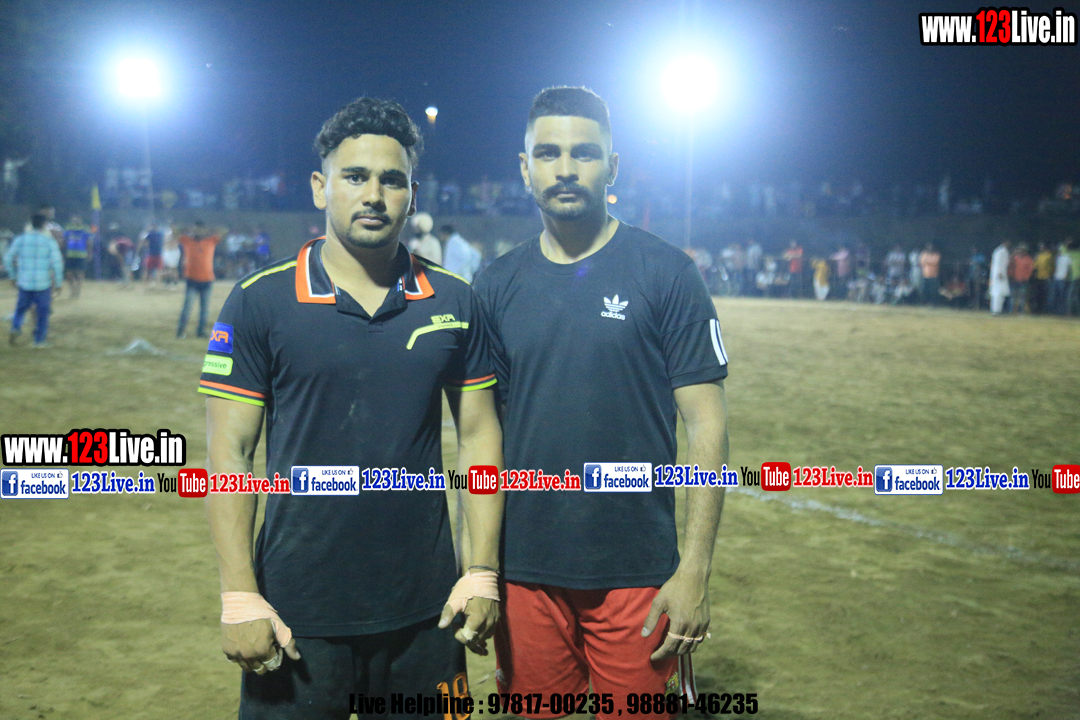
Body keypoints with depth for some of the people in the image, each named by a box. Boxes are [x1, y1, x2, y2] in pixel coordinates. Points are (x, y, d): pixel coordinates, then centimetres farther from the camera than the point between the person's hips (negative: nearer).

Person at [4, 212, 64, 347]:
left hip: (24, 283, 2)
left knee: (21, 308, 18)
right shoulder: (49, 241, -5)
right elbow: (57, 263, -9)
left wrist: (13, 276, 18)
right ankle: (39, 340, 10)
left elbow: (7, 258, 5)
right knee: (43, 311, 9)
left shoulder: (20, 239, 1)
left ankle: (16, 327, -7)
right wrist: (58, 282, 1)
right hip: (44, 283, -2)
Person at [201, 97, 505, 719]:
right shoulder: (260, 302, -5)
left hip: (424, 611, 2)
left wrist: (484, 573, 1)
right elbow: (230, 453, -5)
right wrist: (240, 598, -9)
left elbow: (479, 436, 6)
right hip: (297, 615, -2)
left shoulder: (453, 302, 3)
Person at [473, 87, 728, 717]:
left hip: (637, 576, -2)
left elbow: (707, 424, -6)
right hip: (524, 575, 3)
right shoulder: (497, 286, 5)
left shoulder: (666, 273, -4)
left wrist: (695, 571, -11)